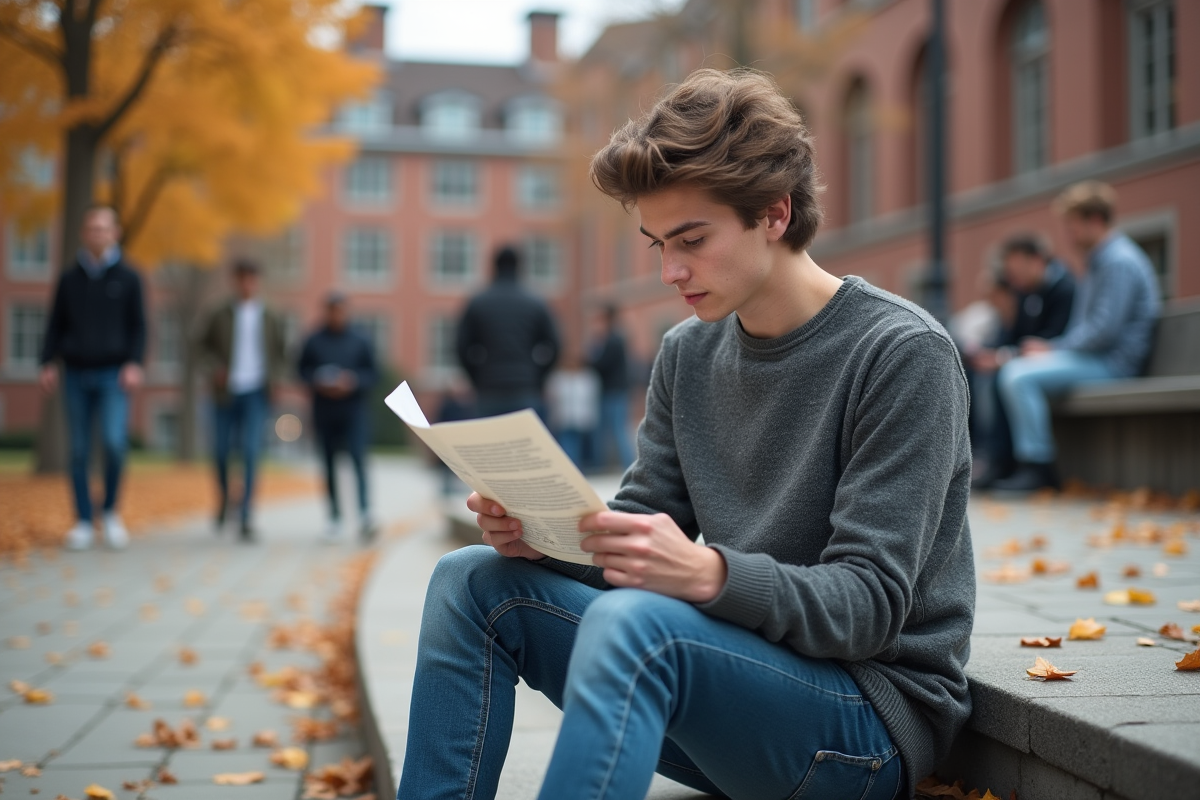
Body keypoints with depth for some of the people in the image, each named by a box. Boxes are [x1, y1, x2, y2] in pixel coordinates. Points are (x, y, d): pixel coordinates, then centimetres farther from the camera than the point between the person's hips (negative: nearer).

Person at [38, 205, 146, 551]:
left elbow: (138, 326, 0)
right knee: (79, 451, 3)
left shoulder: (128, 277, 2)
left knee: (115, 442, -18)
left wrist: (135, 364, -14)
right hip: (76, 375, 2)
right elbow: (56, 325, 9)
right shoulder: (69, 278, 7)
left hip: (113, 375, -2)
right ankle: (83, 522, 11)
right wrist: (47, 364, -4)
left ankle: (110, 510, 2)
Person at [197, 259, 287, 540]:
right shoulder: (220, 315, 3)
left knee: (251, 452, -12)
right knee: (221, 452, 6)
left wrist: (274, 377, 1)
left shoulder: (271, 319, 7)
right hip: (225, 392, 1)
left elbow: (280, 352, 17)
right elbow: (204, 345, 11)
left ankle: (245, 519, -12)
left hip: (255, 393, -1)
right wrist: (216, 367, -6)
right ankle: (224, 499, 35)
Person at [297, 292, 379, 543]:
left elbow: (372, 372, 3)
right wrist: (318, 383, -11)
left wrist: (353, 382, -14)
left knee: (358, 457, -17)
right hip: (324, 411, 2)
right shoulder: (314, 342, 3)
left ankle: (365, 513, -21)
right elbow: (303, 370, 8)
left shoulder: (360, 341, 2)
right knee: (329, 464, 7)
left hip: (353, 410, -1)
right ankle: (335, 517, 16)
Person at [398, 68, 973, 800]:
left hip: (874, 720, -7)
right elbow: (642, 539, 8)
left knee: (633, 621, -34)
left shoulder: (904, 354, -14)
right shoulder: (688, 354, 8)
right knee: (475, 583, -5)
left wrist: (710, 573, -35)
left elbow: (869, 603, -19)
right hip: (731, 667, 7)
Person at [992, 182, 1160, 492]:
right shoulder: (1099, 260, 20)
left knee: (1020, 376, -25)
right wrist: (1048, 346, 8)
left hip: (1113, 361, -10)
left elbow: (1104, 331, -22)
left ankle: (1039, 466, -21)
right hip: (1095, 356, 10)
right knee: (1010, 370, 5)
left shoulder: (1119, 262, -13)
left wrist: (1053, 349, -12)